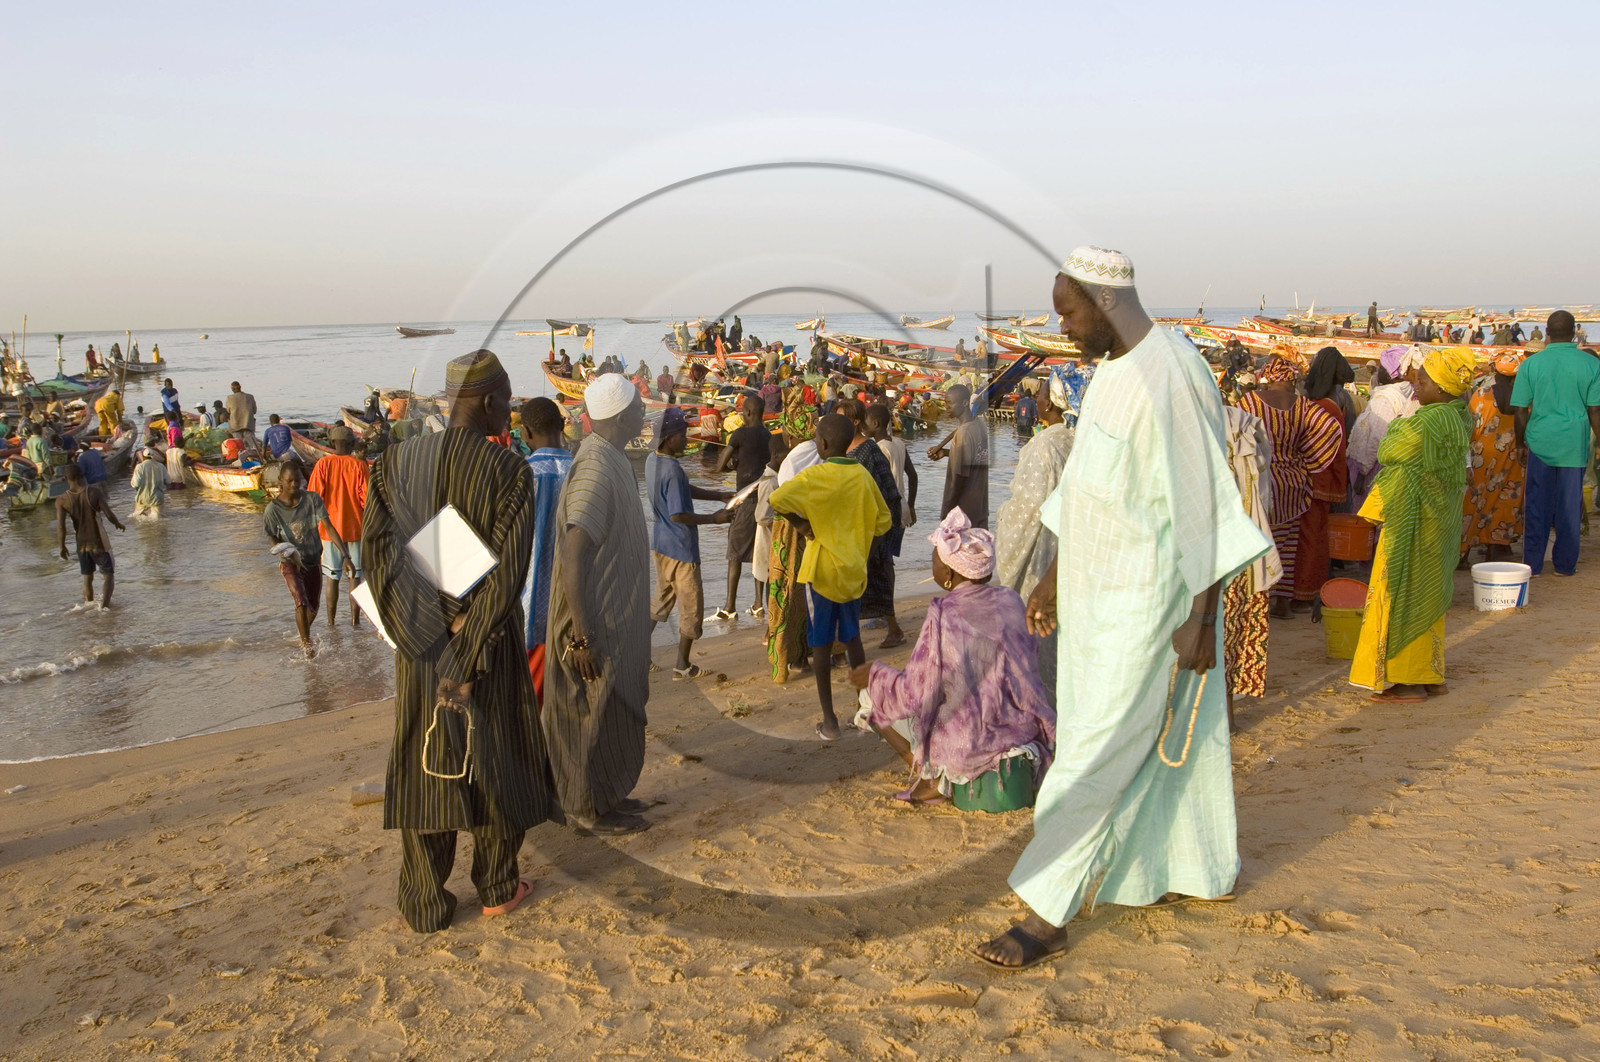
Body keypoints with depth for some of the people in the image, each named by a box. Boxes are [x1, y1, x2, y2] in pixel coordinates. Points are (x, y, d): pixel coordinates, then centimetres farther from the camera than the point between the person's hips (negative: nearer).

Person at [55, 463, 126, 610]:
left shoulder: (62, 500, -9)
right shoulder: (94, 492, -15)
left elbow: (60, 527, -15)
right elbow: (109, 515, -17)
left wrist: (62, 546, -2)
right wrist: (119, 524, 4)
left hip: (81, 544, 3)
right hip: (99, 542, -3)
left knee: (87, 578, 20)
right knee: (108, 575, 9)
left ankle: (88, 605, 28)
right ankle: (104, 605, -4)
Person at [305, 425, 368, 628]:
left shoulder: (323, 463, -5)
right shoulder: (359, 465, -7)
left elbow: (314, 498, -6)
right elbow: (366, 500, -9)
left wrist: (314, 526, 5)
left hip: (330, 528, 1)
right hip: (355, 528, -1)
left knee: (332, 577, 9)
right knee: (356, 577, 8)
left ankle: (331, 621, 14)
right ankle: (355, 620, 10)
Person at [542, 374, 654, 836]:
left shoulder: (612, 459, 7)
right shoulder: (595, 469, -24)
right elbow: (571, 559, -27)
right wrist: (583, 637, -26)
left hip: (617, 616, 10)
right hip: (598, 622, -10)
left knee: (616, 710, 19)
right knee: (596, 714, 4)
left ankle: (606, 795, 33)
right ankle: (590, 810, 18)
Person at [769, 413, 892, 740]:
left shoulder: (817, 475, -15)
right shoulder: (863, 475, 0)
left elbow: (777, 499, -28)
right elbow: (882, 522, 8)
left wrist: (800, 522, -13)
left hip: (822, 569, -5)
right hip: (854, 569, 5)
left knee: (821, 644, 5)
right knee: (852, 638, 19)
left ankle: (829, 720, 9)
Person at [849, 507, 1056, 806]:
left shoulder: (944, 617, -19)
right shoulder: (1010, 600, -3)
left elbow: (914, 697, -17)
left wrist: (875, 675, 2)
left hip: (966, 747, -6)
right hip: (1023, 732, 6)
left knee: (871, 698, 11)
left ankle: (934, 775, -2)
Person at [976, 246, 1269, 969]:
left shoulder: (1171, 377, -21)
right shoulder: (1111, 373, 9)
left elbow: (1203, 505, -21)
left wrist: (1201, 617, -20)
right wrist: (1054, 578, 20)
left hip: (1144, 599, -9)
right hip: (1097, 589, 9)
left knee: (1097, 751, -4)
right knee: (1161, 739, 20)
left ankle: (1046, 917, 3)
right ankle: (1200, 868, 37)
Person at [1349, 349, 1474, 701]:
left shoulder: (1427, 422, -23)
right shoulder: (1459, 418, 5)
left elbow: (1387, 452, -13)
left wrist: (1396, 427, 5)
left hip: (1414, 521, -9)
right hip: (1440, 521, 9)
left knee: (1403, 592, 0)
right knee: (1428, 593, 16)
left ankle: (1407, 680, 6)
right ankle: (1431, 675, 24)